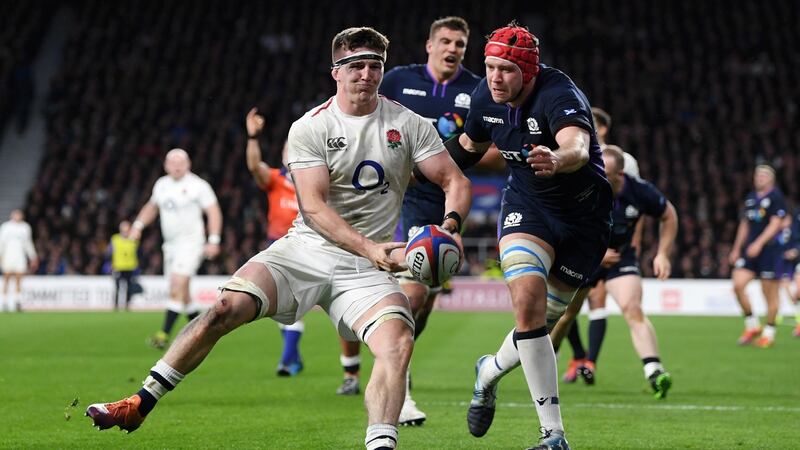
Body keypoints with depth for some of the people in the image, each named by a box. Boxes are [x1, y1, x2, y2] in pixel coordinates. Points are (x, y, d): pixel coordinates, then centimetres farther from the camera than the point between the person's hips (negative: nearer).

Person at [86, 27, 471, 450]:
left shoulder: (408, 125, 4)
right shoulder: (310, 128, -3)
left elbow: (456, 182, 6)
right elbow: (313, 208, -11)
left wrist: (449, 225, -16)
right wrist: (369, 248, -25)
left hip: (365, 269, 1)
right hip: (306, 248, -1)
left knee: (398, 344, -27)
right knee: (225, 309, -18)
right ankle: (141, 403, -6)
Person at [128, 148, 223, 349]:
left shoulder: (198, 186, -8)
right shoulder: (161, 184, 11)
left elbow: (213, 212, -8)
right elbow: (152, 207, 28)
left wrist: (214, 241, -16)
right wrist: (138, 225, 13)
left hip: (191, 241, -7)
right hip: (171, 244, 7)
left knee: (178, 287, -18)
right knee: (182, 294, 9)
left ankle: (165, 333, -21)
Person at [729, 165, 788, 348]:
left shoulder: (776, 197, -6)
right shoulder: (750, 198, 14)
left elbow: (775, 224, -14)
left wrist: (759, 243, -22)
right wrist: (736, 249, 21)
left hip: (769, 249, -6)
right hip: (750, 250, 6)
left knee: (770, 293, 0)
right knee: (738, 285, -9)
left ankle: (769, 333, 13)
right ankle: (752, 326, 5)